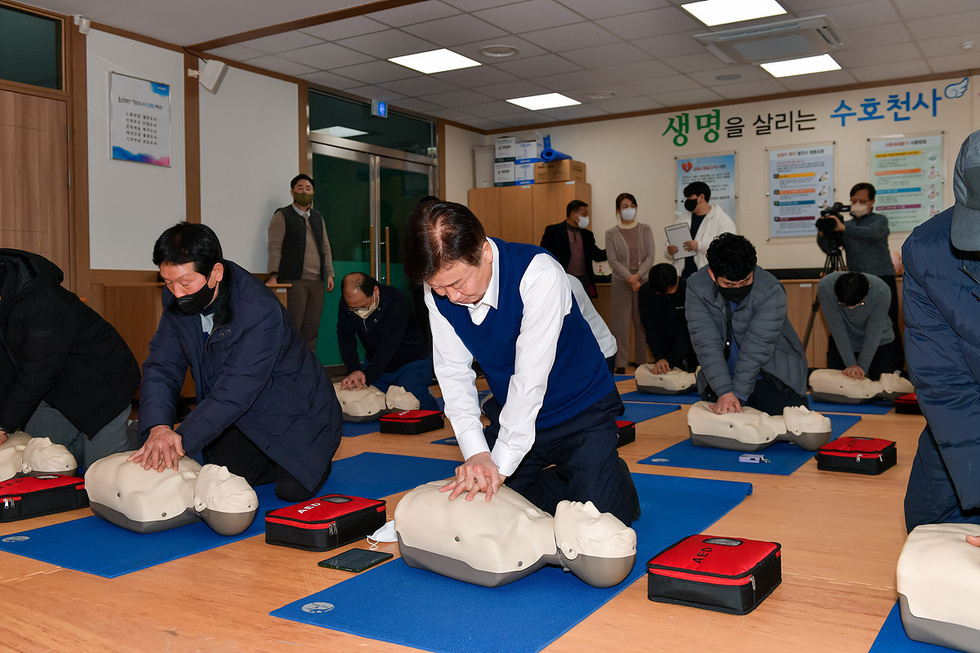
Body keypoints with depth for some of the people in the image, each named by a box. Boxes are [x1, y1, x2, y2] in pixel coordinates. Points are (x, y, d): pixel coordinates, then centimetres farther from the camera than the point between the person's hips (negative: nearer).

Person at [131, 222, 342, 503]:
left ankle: (312, 460, 17)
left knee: (292, 488, -16)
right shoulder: (176, 301, -10)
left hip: (295, 413, -6)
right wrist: (157, 426, -32)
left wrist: (181, 438, -41)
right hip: (246, 417, 6)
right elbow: (161, 368, -13)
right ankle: (267, 457, 23)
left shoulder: (260, 310, -33)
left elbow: (237, 389, -35)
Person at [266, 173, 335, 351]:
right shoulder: (282, 216, 4)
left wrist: (329, 274, 11)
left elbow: (325, 248, 21)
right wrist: (273, 275, -15)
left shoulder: (318, 217, 21)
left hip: (316, 281, 5)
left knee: (312, 329, 4)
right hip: (293, 280, -5)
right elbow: (274, 248, -5)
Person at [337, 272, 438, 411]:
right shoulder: (346, 303, -11)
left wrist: (367, 377, -43)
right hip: (375, 362, 6)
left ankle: (425, 397, 9)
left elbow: (388, 346, -33)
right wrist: (354, 370, -30)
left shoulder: (397, 303, -28)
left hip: (411, 362, -5)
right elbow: (345, 337, -13)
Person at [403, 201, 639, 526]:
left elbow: (530, 379, -30)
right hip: (514, 414, 5)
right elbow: (453, 373, -11)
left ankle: (611, 477, 18)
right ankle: (558, 476, 24)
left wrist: (499, 466, -28)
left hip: (581, 411, -4)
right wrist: (476, 454, -24)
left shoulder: (540, 275, -30)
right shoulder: (439, 288, -14)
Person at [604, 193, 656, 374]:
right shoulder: (611, 234, 4)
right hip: (621, 283, -1)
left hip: (643, 281, 2)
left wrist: (638, 275, -13)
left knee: (642, 322, 3)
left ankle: (641, 360, 13)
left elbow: (650, 256, 2)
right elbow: (613, 260, -3)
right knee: (620, 323, -3)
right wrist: (629, 279, -16)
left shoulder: (645, 230, 9)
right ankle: (621, 364, 1)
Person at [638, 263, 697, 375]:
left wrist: (670, 361, -30)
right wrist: (659, 357, -26)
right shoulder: (645, 292, -14)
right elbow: (650, 328, -14)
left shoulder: (688, 290, -23)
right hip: (665, 347, 2)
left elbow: (687, 330, -23)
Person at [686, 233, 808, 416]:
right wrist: (725, 392, -30)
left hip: (772, 376, -2)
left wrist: (738, 395, -28)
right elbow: (706, 343, -21)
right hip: (719, 377, 2)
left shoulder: (771, 291, -22)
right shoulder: (697, 286, -15)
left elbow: (756, 348, -24)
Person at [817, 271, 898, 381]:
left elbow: (873, 333, -24)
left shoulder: (882, 291, -31)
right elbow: (837, 329, -25)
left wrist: (862, 366, -25)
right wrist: (851, 364, -26)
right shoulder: (825, 287, -29)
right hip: (842, 342, 1)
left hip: (879, 343, -1)